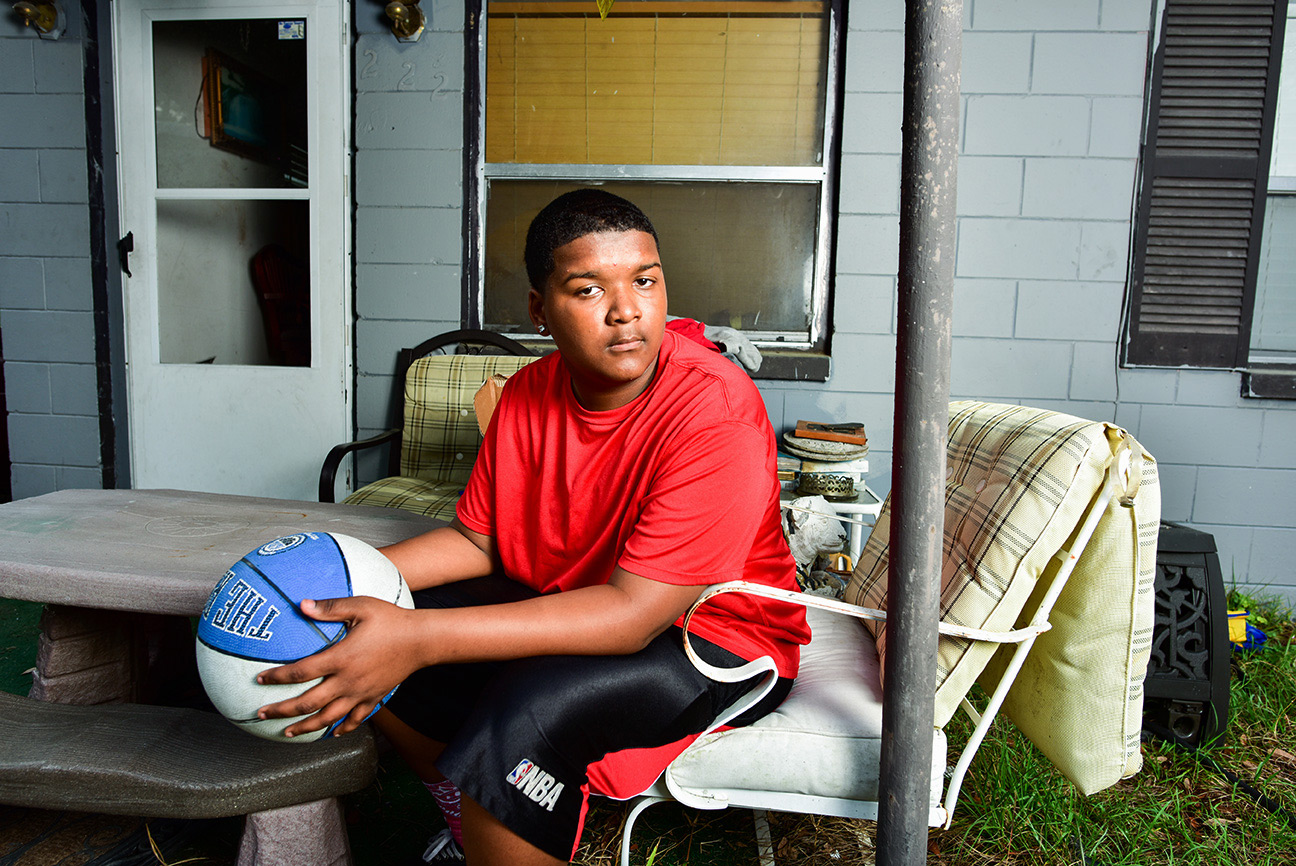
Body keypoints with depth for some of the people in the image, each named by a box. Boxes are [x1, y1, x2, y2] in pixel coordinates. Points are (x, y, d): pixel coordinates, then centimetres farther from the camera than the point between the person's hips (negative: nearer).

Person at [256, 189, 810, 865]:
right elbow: (476, 539, 6)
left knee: (526, 712, -33)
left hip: (716, 636, -6)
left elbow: (634, 613, -31)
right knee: (361, 641, 0)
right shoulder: (530, 392, -3)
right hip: (566, 604, 7)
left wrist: (420, 639, -37)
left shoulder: (715, 410, -26)